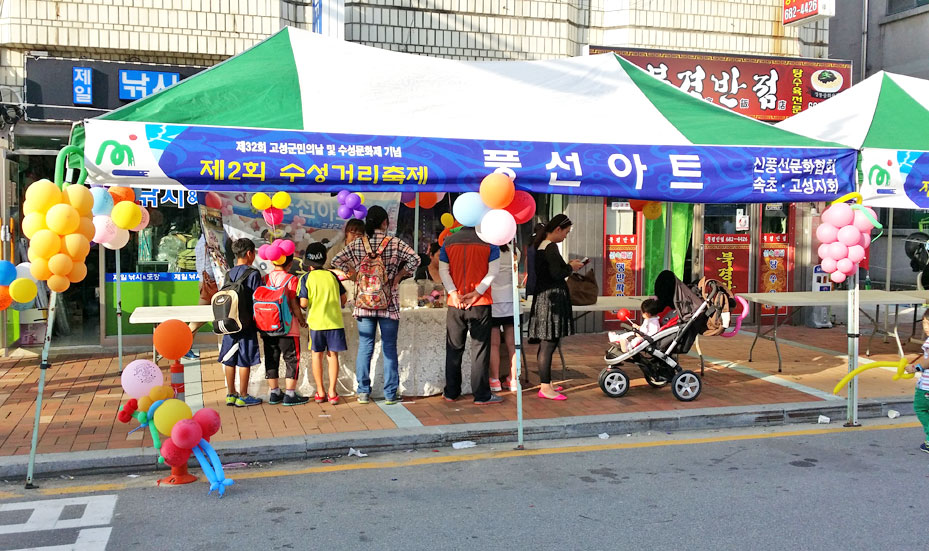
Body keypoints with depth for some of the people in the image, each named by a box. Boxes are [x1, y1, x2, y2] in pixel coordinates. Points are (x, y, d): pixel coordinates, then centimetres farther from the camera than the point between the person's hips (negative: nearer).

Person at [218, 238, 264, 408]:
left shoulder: (228, 274, 8)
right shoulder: (253, 274, -10)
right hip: (246, 324, -6)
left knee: (230, 361, 11)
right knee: (245, 361, 1)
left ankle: (230, 394, 18)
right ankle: (243, 397, 6)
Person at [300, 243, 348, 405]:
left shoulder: (306, 278, -4)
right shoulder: (332, 276, 2)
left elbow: (303, 303, -10)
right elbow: (343, 298, 7)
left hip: (316, 322, -1)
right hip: (335, 321, 1)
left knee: (317, 355, 10)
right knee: (333, 355, 7)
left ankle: (320, 392, 14)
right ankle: (332, 392, 4)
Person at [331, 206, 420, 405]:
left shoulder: (357, 244, 2)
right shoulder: (395, 243, -5)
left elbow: (336, 261, -1)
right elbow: (414, 259, -13)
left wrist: (355, 273, 5)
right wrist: (399, 276, -3)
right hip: (388, 303, -2)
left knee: (365, 347, 8)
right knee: (389, 348, 4)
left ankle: (363, 392, 11)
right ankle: (390, 394, 7)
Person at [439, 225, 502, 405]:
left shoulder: (448, 241, 5)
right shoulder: (489, 241, -3)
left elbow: (443, 270, 0)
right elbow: (493, 271, -9)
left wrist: (453, 293, -7)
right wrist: (477, 292, -12)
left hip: (455, 303, 3)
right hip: (480, 303, -2)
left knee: (454, 348, 12)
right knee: (480, 348, 2)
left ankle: (451, 392, 18)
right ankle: (481, 395, 4)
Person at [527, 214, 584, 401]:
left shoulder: (539, 245, 13)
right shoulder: (551, 247, -15)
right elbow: (556, 274, -20)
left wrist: (567, 265, 14)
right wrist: (571, 267, -3)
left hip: (542, 296, 10)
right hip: (552, 298, -10)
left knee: (545, 344, 15)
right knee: (549, 343, -8)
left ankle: (546, 383, 23)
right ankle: (545, 388, -5)